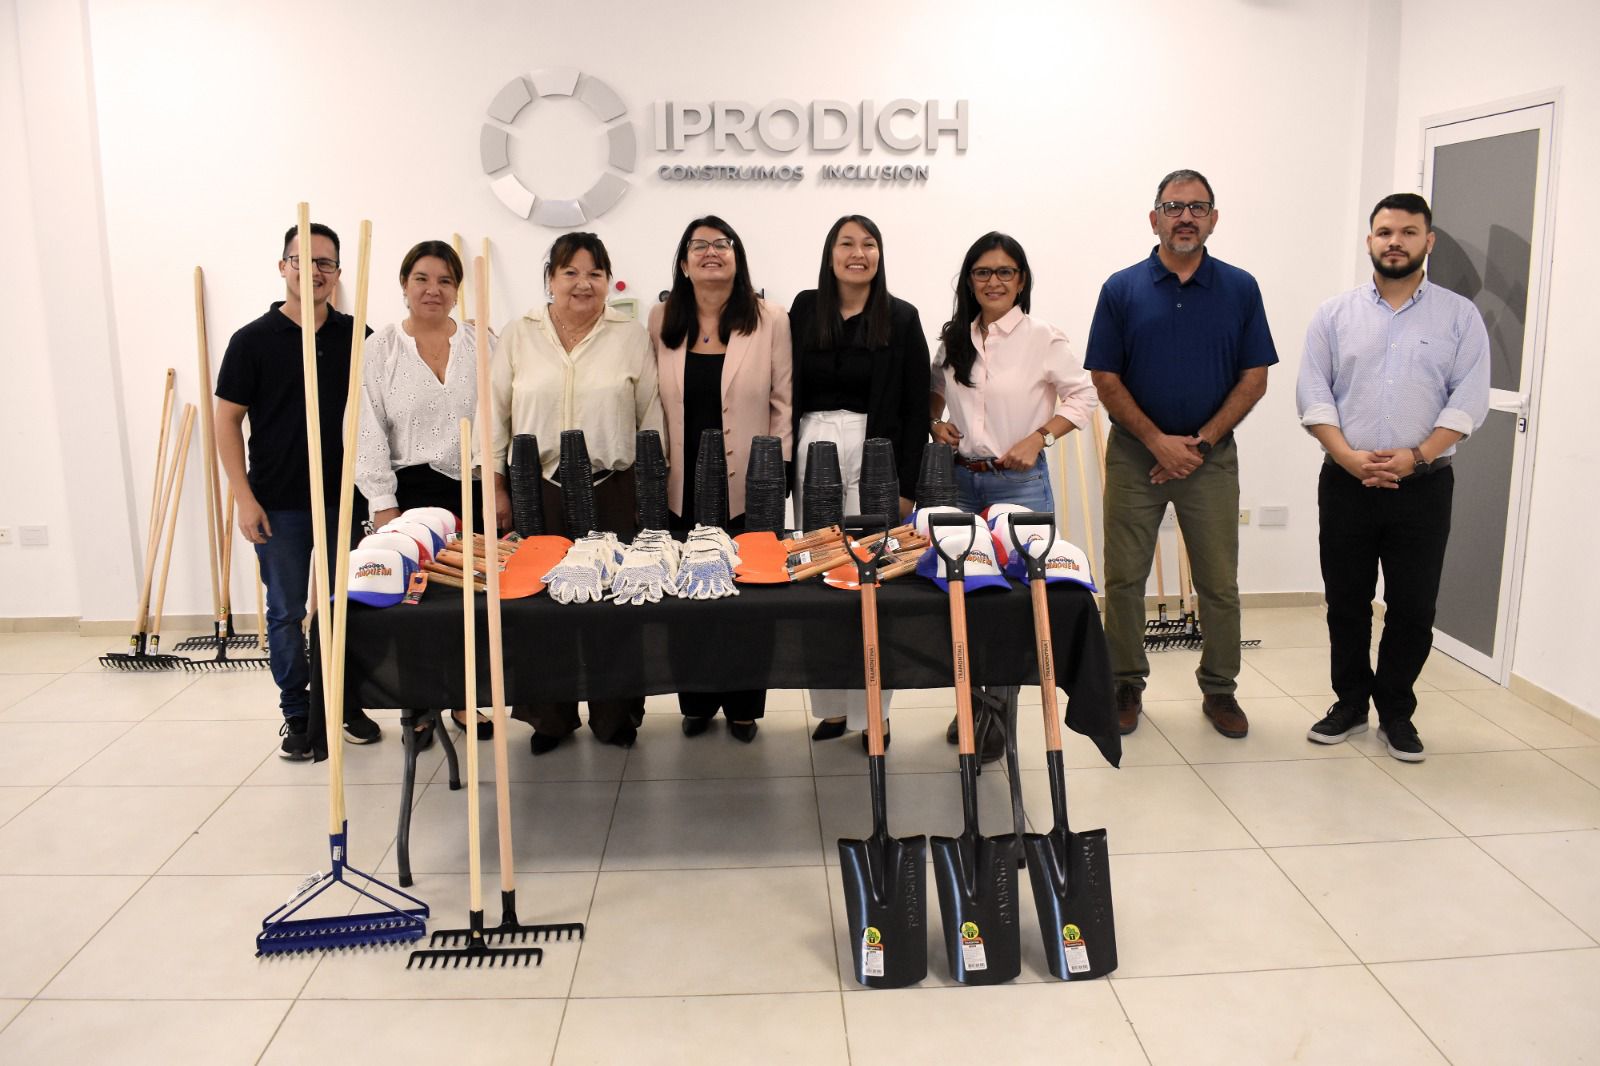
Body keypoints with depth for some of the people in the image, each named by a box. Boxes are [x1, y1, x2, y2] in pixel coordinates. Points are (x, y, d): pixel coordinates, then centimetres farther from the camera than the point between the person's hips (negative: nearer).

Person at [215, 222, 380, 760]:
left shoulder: (355, 336, 3)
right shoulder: (253, 340, -3)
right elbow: (227, 420, -1)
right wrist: (244, 497, -8)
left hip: (344, 498, 2)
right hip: (280, 504, -2)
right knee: (286, 613, 6)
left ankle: (347, 704, 25)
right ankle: (297, 713, 19)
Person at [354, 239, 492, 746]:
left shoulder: (481, 346, 6)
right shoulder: (379, 349, 1)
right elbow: (368, 433, -2)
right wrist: (383, 506, -8)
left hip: (473, 489, 2)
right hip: (411, 491, -1)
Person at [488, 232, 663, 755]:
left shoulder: (631, 336, 4)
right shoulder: (520, 335, 6)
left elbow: (651, 417, 5)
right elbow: (496, 414, 7)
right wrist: (497, 486, 3)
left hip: (613, 490, 0)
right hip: (538, 490, 1)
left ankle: (615, 714, 20)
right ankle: (550, 716, 21)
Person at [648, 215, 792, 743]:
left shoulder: (770, 320, -2)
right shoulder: (661, 320, 5)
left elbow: (783, 404, -1)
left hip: (747, 487, -2)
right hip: (682, 486, 2)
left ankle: (743, 705, 23)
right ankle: (696, 702, 25)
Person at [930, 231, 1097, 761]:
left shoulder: (1042, 337, -6)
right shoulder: (954, 339, 8)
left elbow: (1082, 396, -1)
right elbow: (934, 391, 23)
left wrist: (1038, 437, -12)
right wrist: (936, 423, 3)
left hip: (1020, 481, -4)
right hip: (960, 478, 4)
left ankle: (997, 713, 6)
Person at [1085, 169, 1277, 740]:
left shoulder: (1240, 289, 3)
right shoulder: (1121, 289, 0)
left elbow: (1254, 377, 1)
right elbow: (1105, 379, -3)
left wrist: (1201, 442, -9)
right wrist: (1158, 442, -11)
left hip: (1211, 457, 1)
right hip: (1135, 455, 0)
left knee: (1220, 583, 6)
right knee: (1124, 579, 4)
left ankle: (1219, 689, 22)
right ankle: (1126, 685, 19)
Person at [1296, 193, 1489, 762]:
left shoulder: (1460, 316, 4)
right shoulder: (1335, 314, 6)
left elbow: (1468, 400, -3)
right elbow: (1313, 394, -1)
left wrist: (1417, 456, -16)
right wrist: (1350, 457, -14)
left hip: (1424, 485, 0)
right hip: (1346, 482, 1)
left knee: (1413, 607, 4)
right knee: (1346, 602, 9)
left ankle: (1396, 712, 20)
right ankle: (1349, 703, 24)